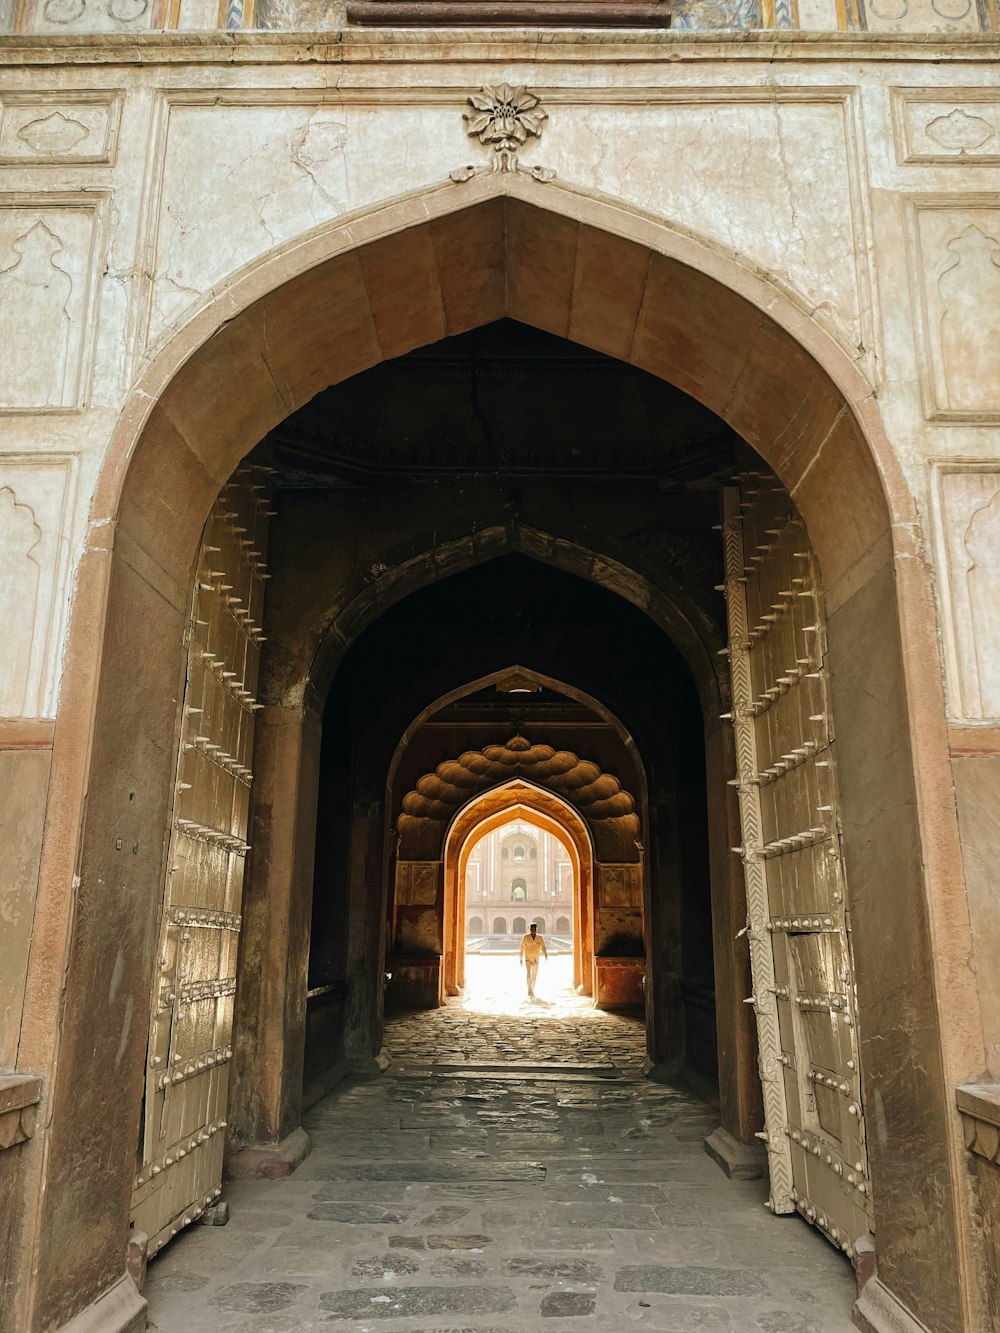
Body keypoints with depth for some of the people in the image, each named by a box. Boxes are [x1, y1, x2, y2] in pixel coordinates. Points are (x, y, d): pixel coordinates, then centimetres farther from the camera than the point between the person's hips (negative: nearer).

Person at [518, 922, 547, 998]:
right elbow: (522, 948, 0)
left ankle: (532, 991, 27)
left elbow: (543, 947, -8)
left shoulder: (539, 938, -4)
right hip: (528, 959, -2)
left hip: (536, 960, 2)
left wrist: (546, 955, -29)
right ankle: (529, 992, -18)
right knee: (529, 975, -19)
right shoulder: (526, 937, -7)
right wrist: (521, 959, 2)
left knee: (534, 976, 10)